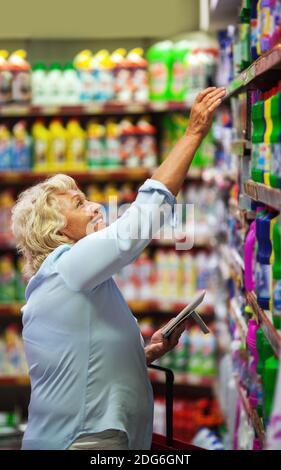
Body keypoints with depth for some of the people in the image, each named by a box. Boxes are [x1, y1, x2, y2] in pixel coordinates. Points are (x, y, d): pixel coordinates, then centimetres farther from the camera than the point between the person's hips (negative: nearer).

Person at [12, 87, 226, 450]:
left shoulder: (54, 283, 16)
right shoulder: (67, 266, -13)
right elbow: (144, 214, -18)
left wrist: (147, 352, 9)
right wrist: (194, 132, -14)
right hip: (85, 441, -10)